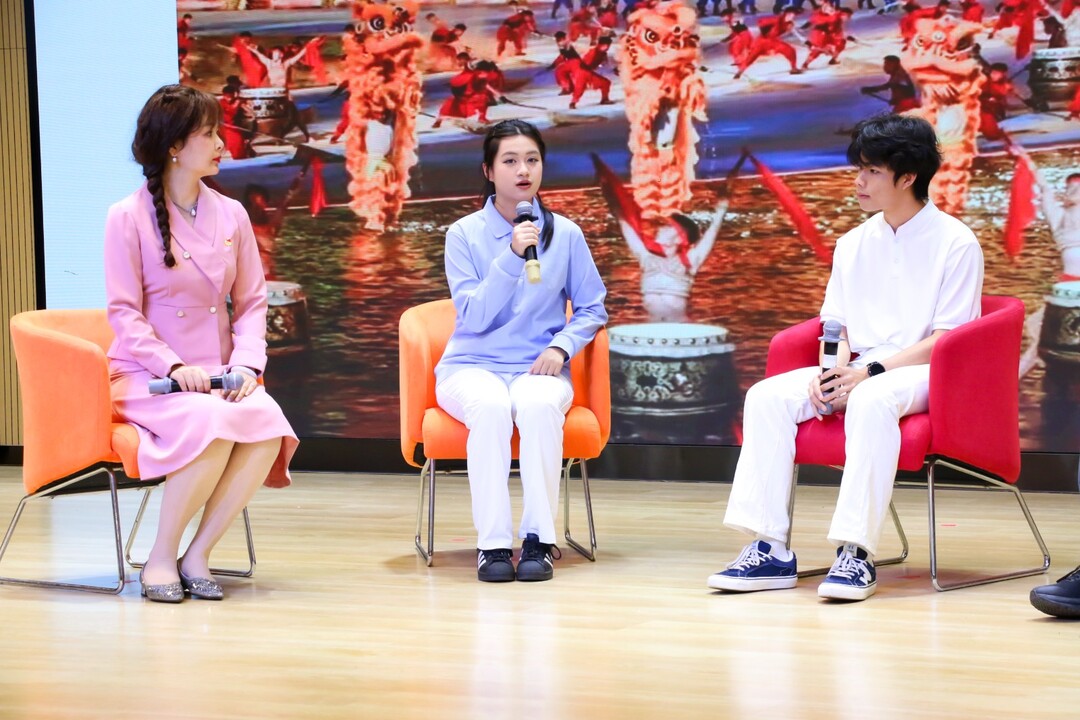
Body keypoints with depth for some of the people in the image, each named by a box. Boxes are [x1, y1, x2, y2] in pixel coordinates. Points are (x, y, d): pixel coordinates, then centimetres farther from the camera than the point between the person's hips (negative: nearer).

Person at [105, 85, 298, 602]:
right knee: (212, 423, -36)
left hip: (219, 375, 4)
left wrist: (247, 364, -7)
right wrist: (174, 368, -20)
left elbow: (251, 302, 11)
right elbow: (124, 313, -6)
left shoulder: (230, 215, 12)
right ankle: (161, 558, -18)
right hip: (146, 375, -4)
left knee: (268, 423, -29)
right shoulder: (128, 217, -1)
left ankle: (198, 555, -17)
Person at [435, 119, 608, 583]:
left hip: (538, 369, 1)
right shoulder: (464, 234, 1)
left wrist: (561, 345, -9)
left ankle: (539, 540, -29)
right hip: (473, 366, -1)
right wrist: (511, 258, -18)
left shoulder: (564, 234, 5)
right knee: (491, 406, -37)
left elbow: (593, 308, 10)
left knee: (538, 405, -36)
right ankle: (493, 544, -31)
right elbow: (474, 317, -7)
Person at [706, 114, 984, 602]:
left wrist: (872, 372, -20)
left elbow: (948, 338, -10)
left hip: (922, 373, -6)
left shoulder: (954, 242, -4)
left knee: (871, 400, -40)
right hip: (857, 372, 6)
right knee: (767, 396, -19)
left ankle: (856, 552, -41)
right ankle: (770, 549, -25)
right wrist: (830, 371, -7)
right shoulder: (853, 245, 14)